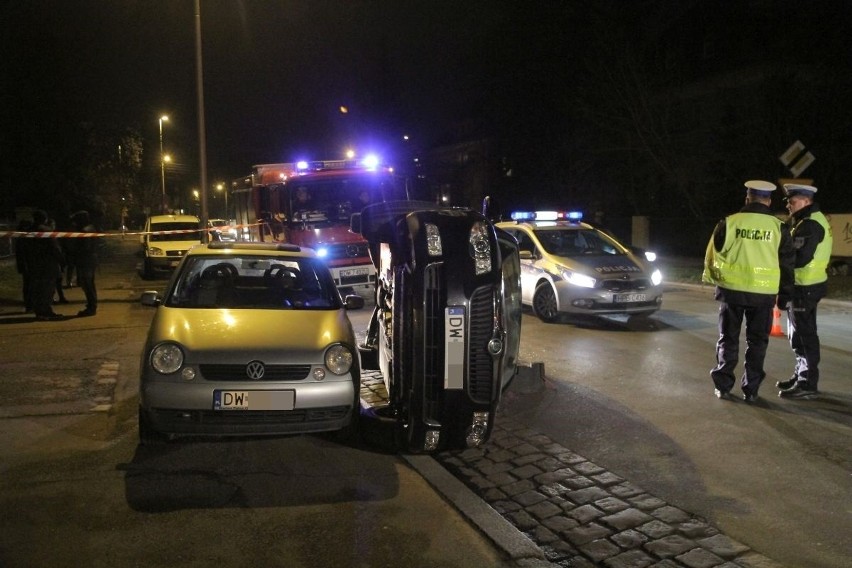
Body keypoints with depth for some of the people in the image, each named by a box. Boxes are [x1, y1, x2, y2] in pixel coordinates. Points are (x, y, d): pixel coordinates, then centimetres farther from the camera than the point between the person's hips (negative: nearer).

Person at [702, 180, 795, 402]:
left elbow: (712, 256, 3)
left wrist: (712, 278, 19)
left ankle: (723, 386, 12)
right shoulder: (779, 228, -1)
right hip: (763, 293, 0)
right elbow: (786, 264, 5)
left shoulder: (728, 223, -4)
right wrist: (785, 292, 16)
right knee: (757, 342, 10)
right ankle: (751, 389, 12)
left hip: (731, 290, 0)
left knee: (728, 339, 10)